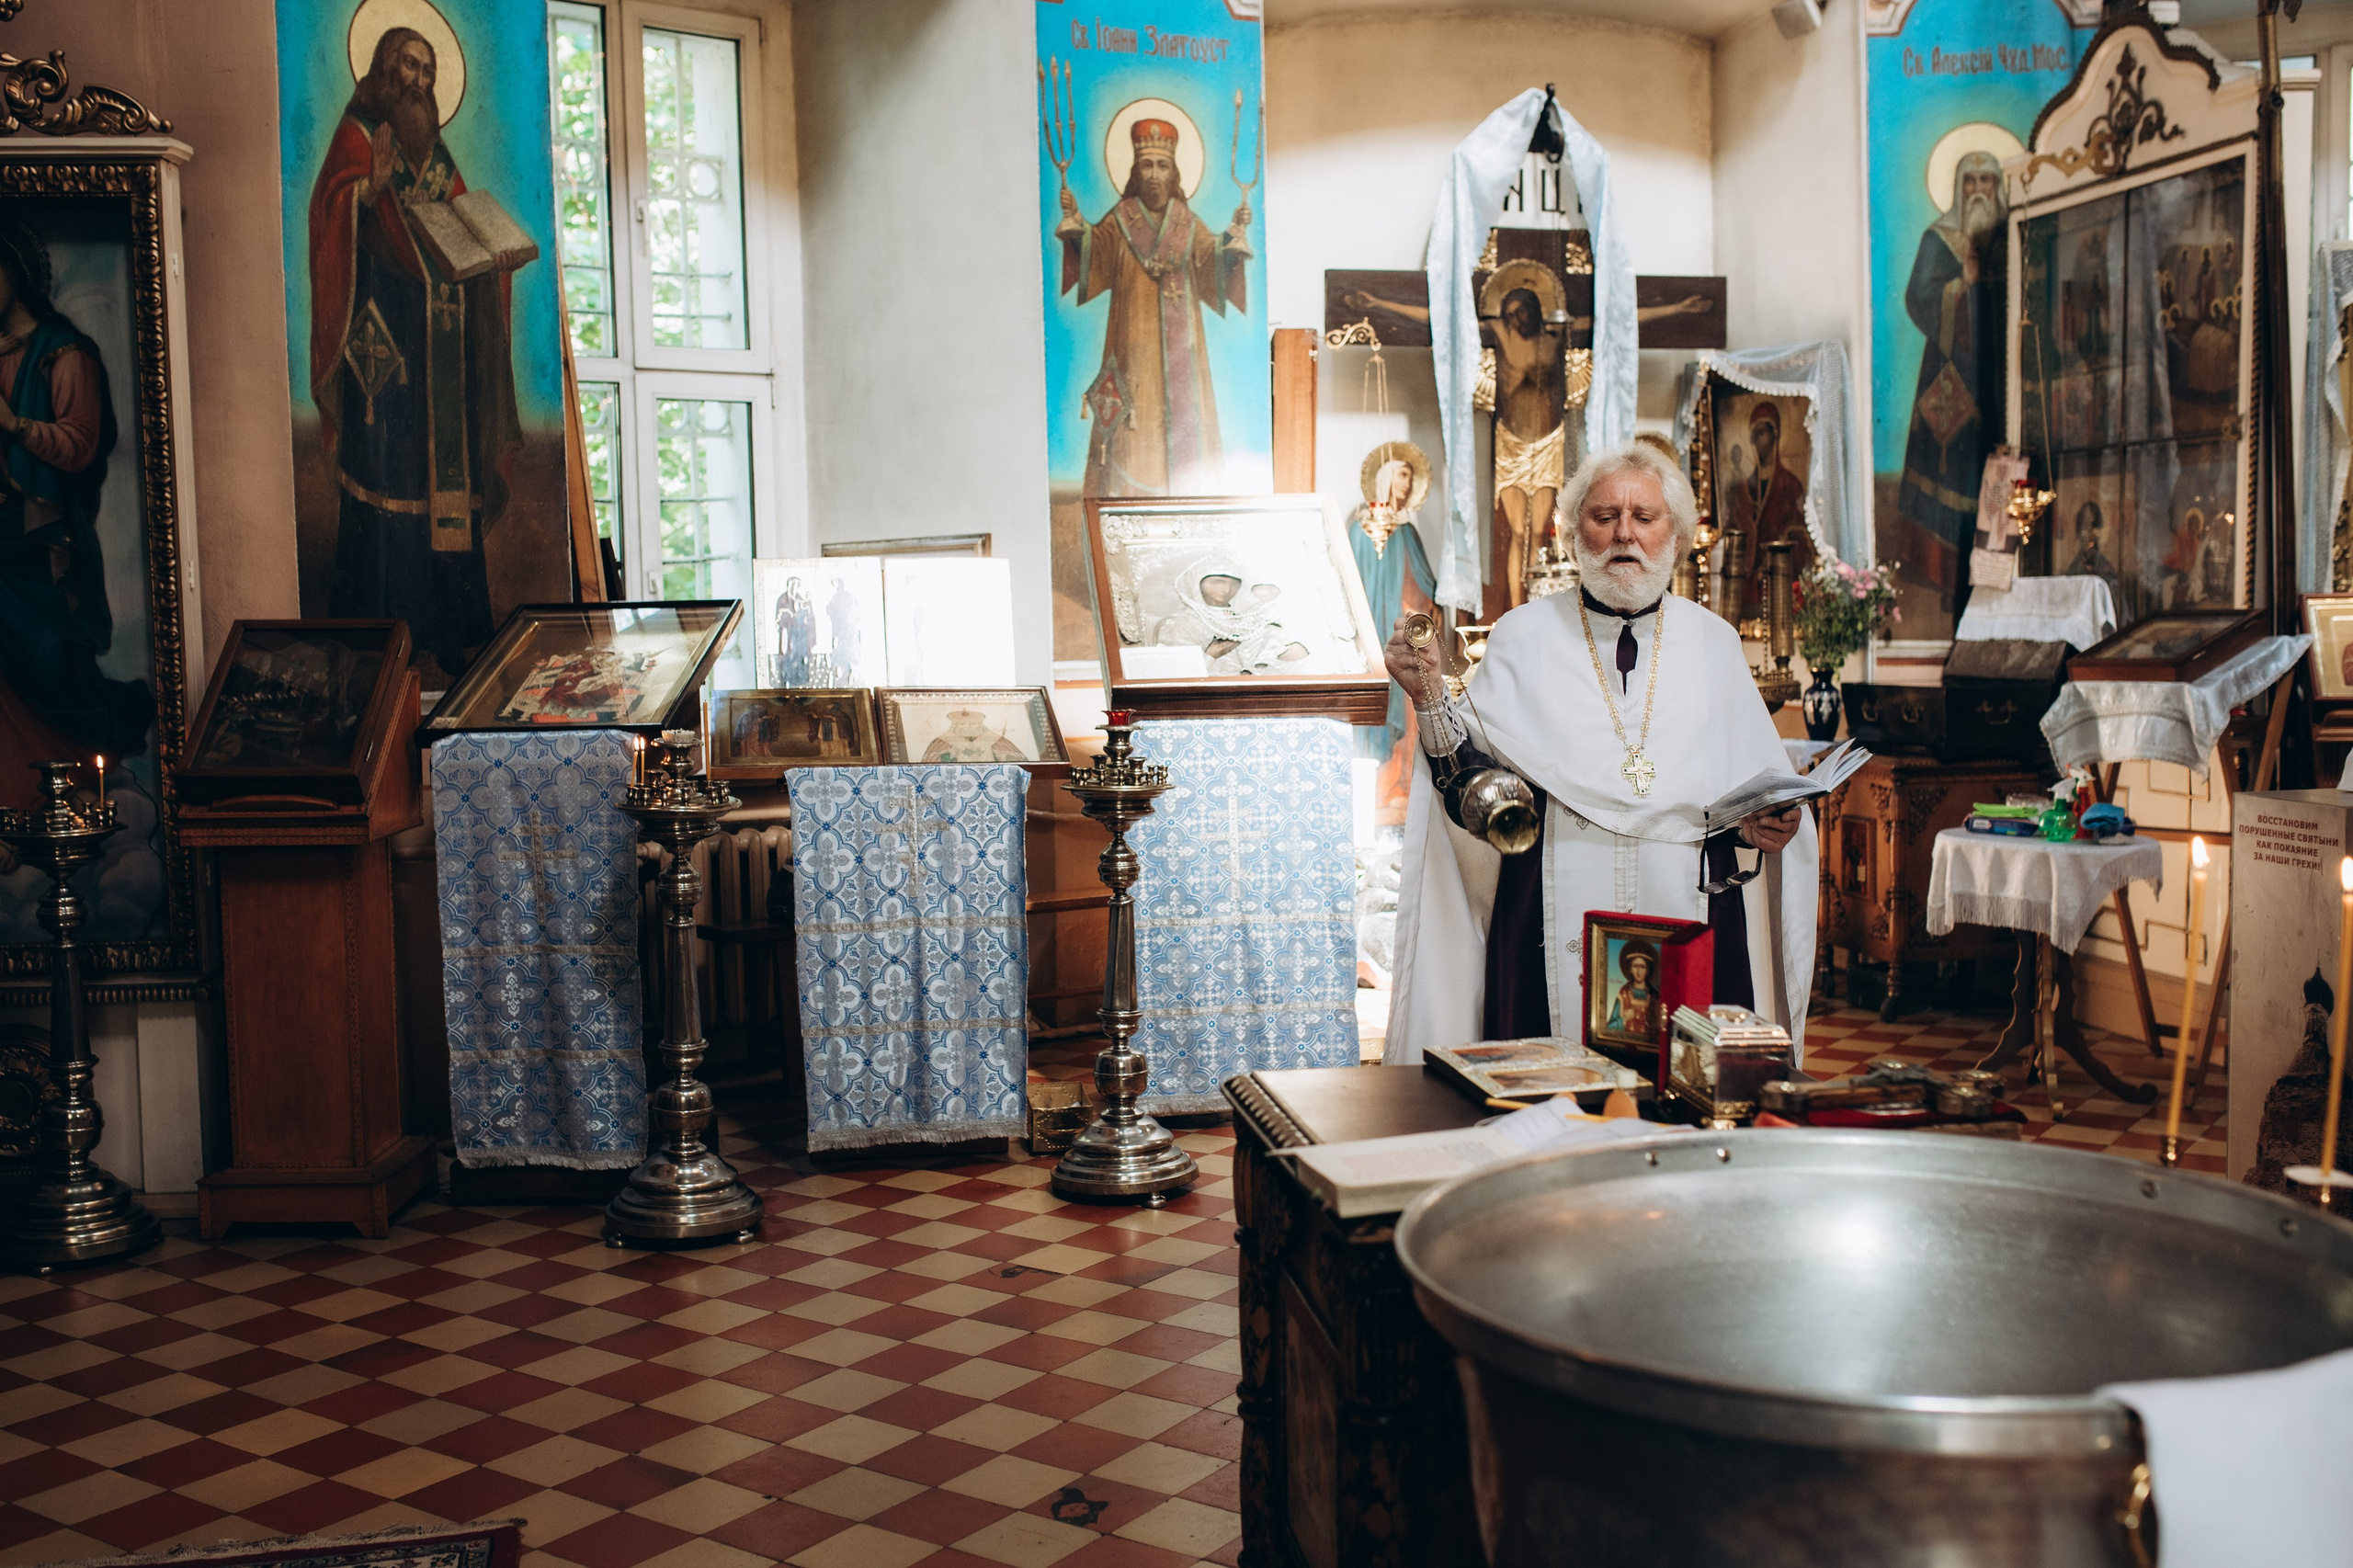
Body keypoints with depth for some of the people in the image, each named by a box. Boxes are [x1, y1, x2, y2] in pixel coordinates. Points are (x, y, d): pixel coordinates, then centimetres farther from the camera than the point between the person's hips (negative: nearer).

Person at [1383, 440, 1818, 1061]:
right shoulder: (1524, 636, 4)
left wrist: (1762, 827, -9)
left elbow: (1762, 785, 11)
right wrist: (1429, 697, -15)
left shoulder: (1714, 644, 10)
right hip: (1557, 936, -1)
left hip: (1690, 934, 2)